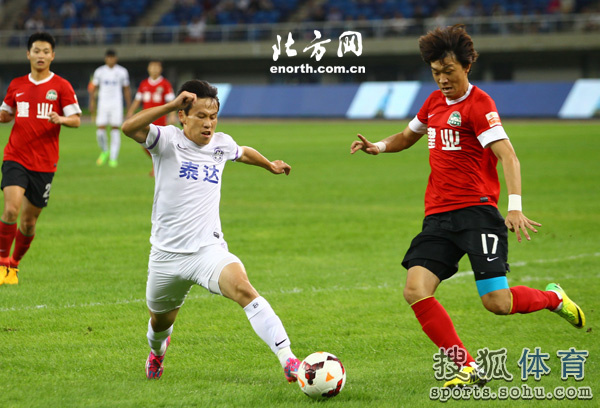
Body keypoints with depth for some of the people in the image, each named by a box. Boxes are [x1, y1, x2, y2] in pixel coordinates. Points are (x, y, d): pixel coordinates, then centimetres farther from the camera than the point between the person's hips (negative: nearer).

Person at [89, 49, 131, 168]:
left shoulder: (122, 72, 4)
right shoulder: (99, 71, 5)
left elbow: (126, 90, 10)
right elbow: (94, 88, 11)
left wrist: (129, 107, 8)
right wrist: (92, 103, 1)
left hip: (116, 105, -1)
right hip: (103, 104, 1)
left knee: (115, 129, -7)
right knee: (100, 130, -8)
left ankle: (113, 158, -3)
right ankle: (104, 151, 19)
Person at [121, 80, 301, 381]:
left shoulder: (221, 144, 4)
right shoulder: (168, 140, -9)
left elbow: (243, 153, 30)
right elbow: (129, 127, -30)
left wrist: (270, 165, 46)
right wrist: (171, 105, -38)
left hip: (209, 249, 1)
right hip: (167, 254, -1)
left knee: (243, 289, -29)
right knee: (161, 320, 20)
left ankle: (288, 360, -38)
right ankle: (157, 351, 59)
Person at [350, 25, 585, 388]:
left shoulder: (478, 104, -8)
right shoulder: (436, 101, 16)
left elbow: (508, 156, -18)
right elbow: (408, 136, 34)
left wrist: (515, 206, -32)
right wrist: (379, 147, 12)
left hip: (476, 211, -7)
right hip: (438, 216, 7)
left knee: (497, 302, -13)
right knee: (416, 290, -13)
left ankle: (554, 298, 20)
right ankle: (468, 369, -6)